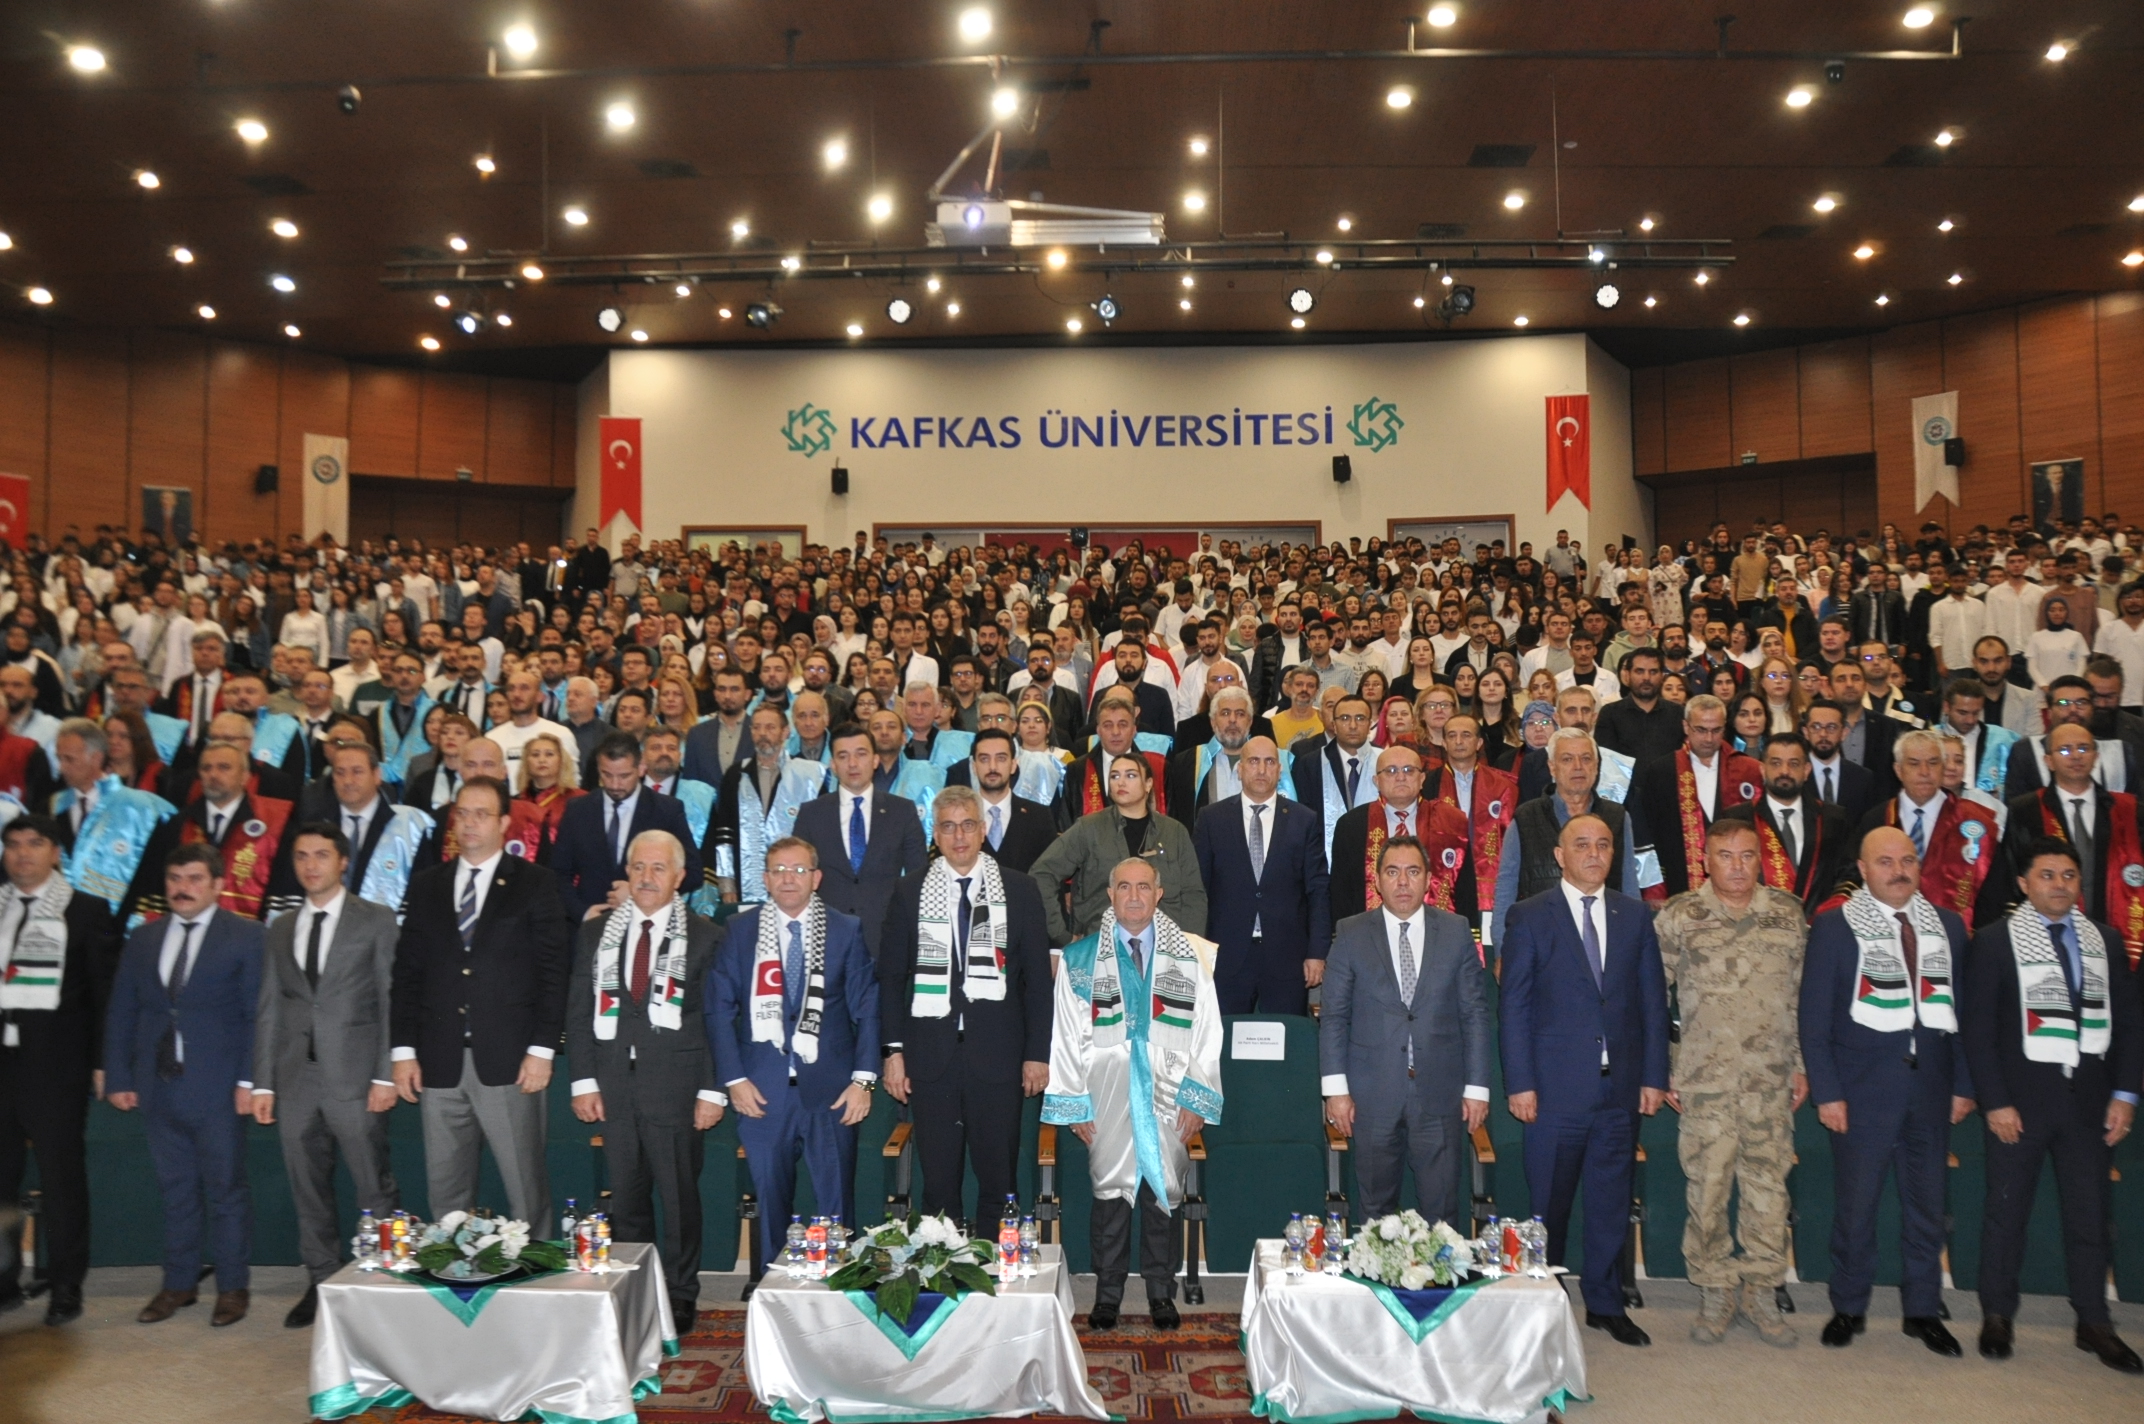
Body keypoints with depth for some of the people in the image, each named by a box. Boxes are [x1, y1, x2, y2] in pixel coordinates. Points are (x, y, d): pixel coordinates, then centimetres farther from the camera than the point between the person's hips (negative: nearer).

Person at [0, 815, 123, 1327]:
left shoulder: (87, 912, 0)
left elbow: (106, 992, -1)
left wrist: (103, 1063, -6)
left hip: (56, 1063, -4)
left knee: (60, 1173, 1)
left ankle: (66, 1286, 11)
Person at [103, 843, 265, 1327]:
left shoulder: (245, 936, -2)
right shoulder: (142, 939, 11)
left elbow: (258, 1013, -6)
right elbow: (121, 1014, 12)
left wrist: (249, 1079, -12)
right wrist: (118, 1078, 4)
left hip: (218, 1089, -4)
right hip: (158, 1087, 4)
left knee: (225, 1191, 3)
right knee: (175, 1191, 12)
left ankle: (233, 1286, 14)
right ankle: (177, 1283, 24)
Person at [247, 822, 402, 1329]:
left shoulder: (377, 921, 2)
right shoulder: (280, 930, 15)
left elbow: (390, 999, -3)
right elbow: (268, 1010, 14)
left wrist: (386, 1074, -10)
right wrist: (263, 1082, 7)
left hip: (355, 1078, -4)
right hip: (296, 1079, 4)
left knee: (375, 1189, -4)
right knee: (308, 1191, 10)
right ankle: (321, 1282, 21)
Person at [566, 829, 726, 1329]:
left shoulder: (705, 936, 0)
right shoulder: (595, 933, 10)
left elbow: (716, 1019, -1)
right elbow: (578, 1011, 10)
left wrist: (713, 1091, -6)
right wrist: (583, 1080, 2)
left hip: (676, 1085, -3)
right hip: (614, 1085, 3)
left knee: (679, 1198, 5)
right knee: (625, 1199, 9)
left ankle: (680, 1297, 19)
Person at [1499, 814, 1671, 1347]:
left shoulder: (1635, 915, 8)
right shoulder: (1529, 917, -2)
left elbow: (1652, 1000, 9)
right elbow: (1513, 1005, -4)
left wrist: (1654, 1076, 3)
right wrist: (1520, 1083, -9)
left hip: (1620, 1084, 3)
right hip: (1555, 1084, -3)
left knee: (1612, 1202, 11)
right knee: (1548, 1203, 6)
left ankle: (1605, 1304, 26)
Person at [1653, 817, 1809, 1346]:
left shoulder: (1788, 913, 6)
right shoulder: (1677, 916, -3)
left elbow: (1804, 994, 12)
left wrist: (1803, 1065, 10)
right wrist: (1663, 1069, 0)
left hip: (1772, 1081, 2)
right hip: (1704, 1079, -2)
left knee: (1768, 1184, 5)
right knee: (1706, 1187, 3)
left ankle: (1760, 1289, 21)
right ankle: (1714, 1291, 18)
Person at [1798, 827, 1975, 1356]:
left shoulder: (1948, 925, 8)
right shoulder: (1834, 927, -4)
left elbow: (1961, 1008, 10)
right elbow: (1814, 1017, -4)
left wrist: (1963, 1085, 5)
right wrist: (1826, 1093, -9)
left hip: (1930, 1088, 3)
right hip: (1861, 1089, -3)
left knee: (1927, 1204, 11)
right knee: (1855, 1205, 4)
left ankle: (1923, 1311, 25)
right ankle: (1848, 1309, 19)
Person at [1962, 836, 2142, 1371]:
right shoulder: (1995, 939, -3)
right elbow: (1977, 1026, -5)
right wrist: (1994, 1101, -10)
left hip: (2090, 1098, 3)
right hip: (2020, 1099, -3)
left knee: (2089, 1214, 8)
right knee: (2007, 1210, 5)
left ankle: (2094, 1323, 21)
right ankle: (1997, 1316, 18)